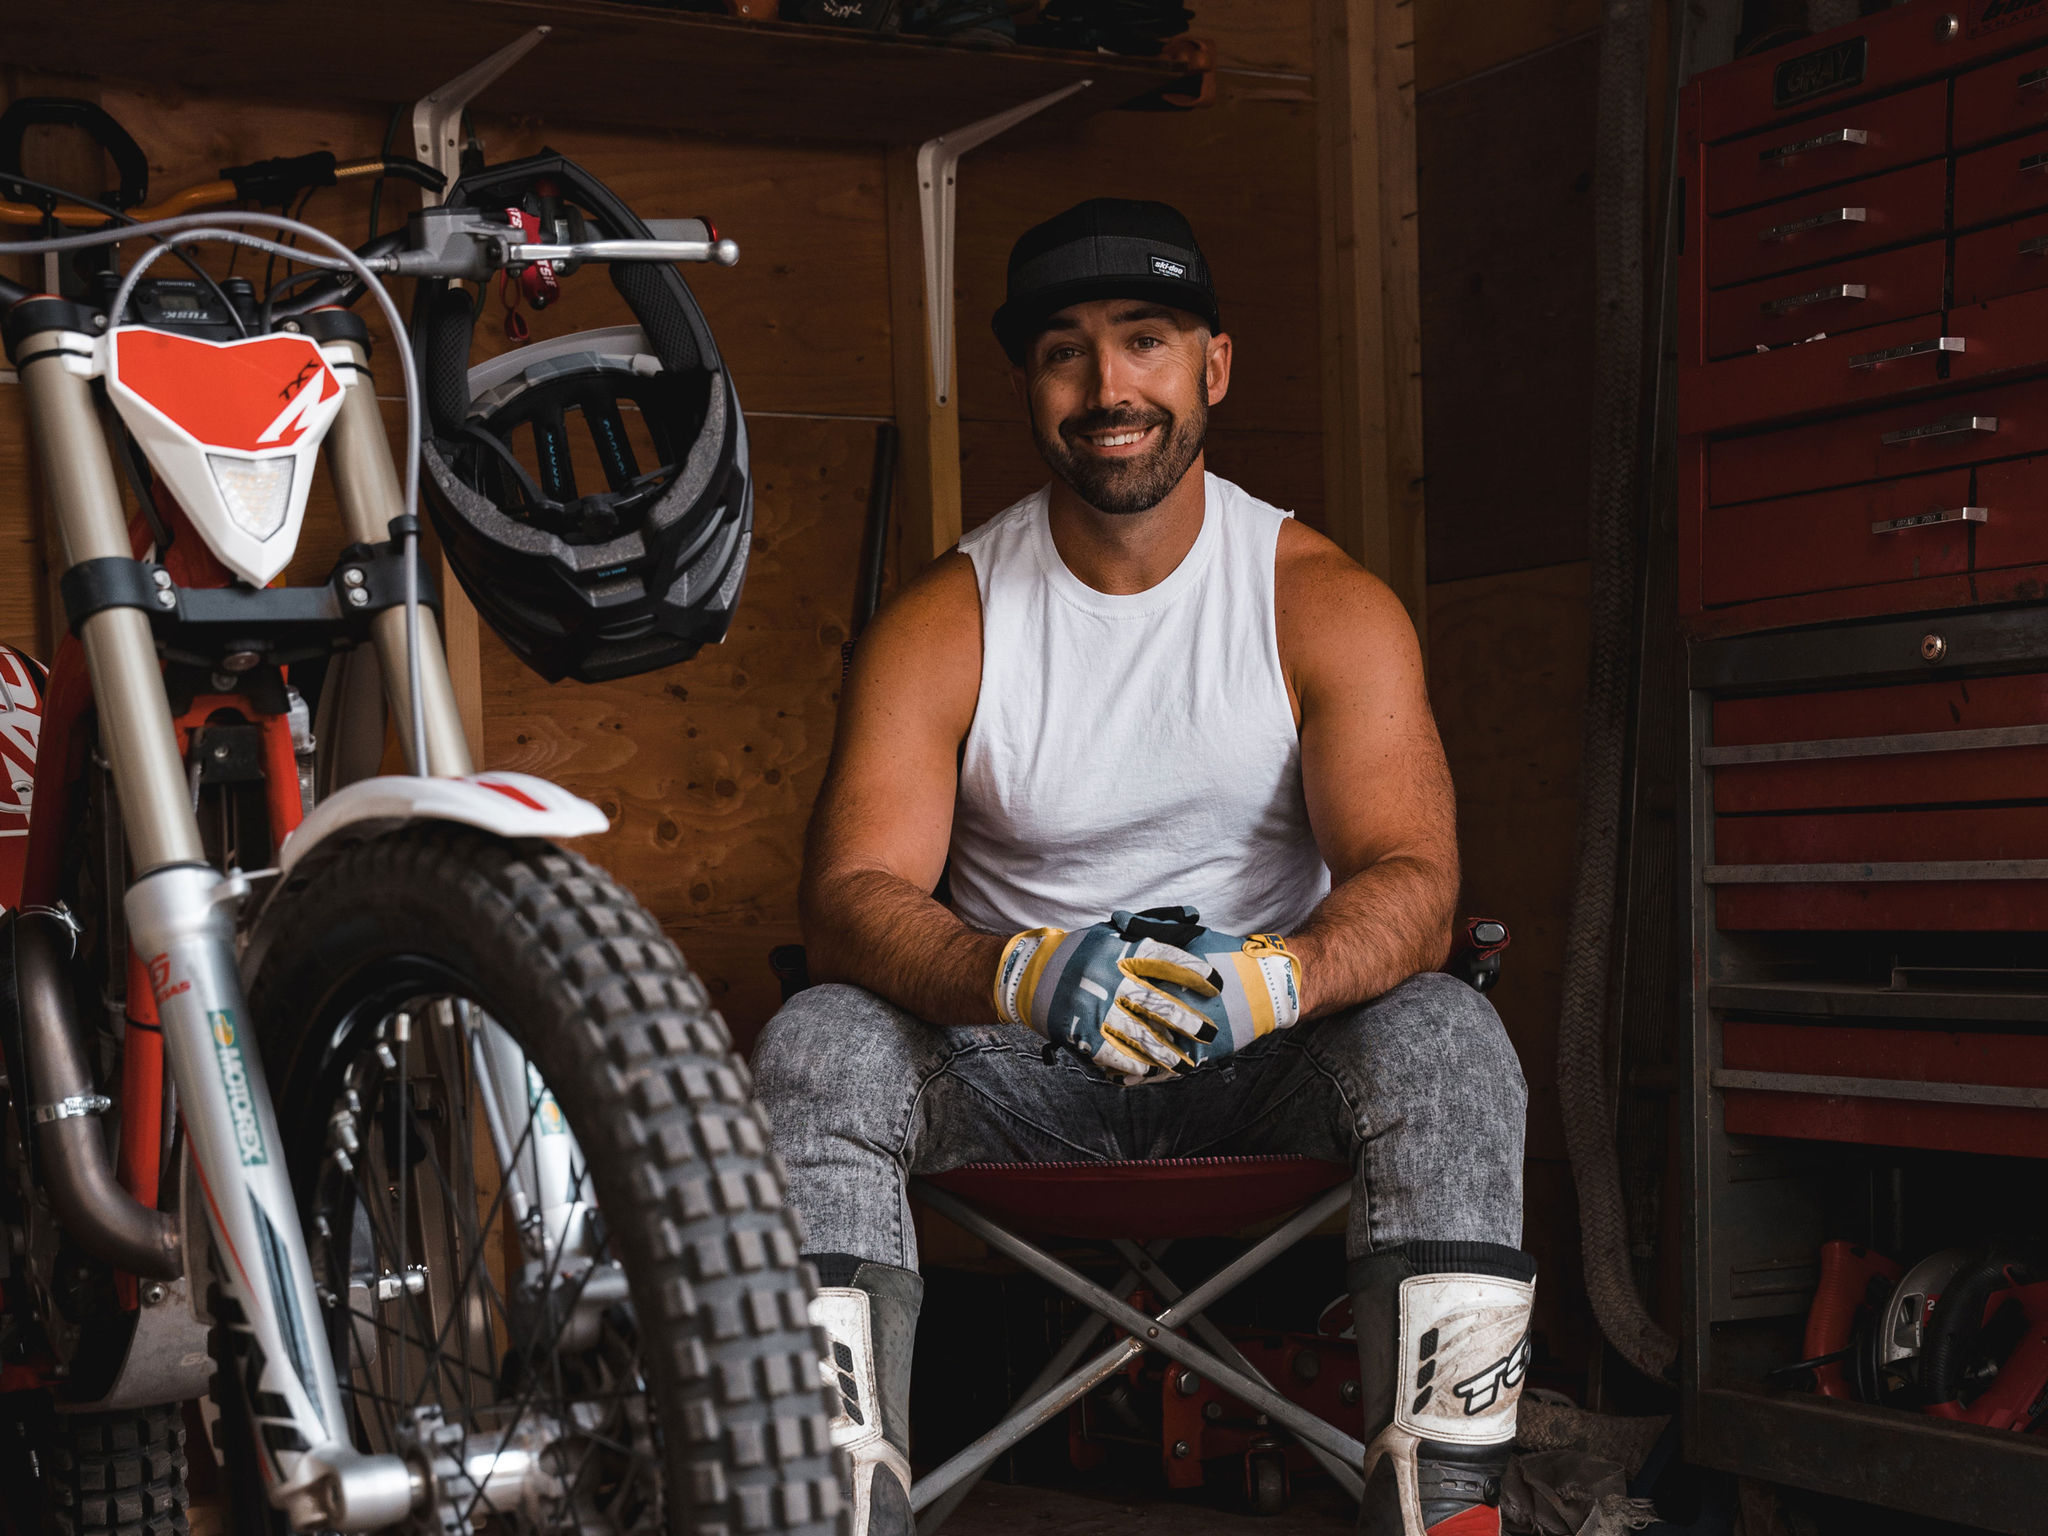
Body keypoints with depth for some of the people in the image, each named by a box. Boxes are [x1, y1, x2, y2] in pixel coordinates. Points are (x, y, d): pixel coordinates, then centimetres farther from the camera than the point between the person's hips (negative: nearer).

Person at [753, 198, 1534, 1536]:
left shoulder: (1326, 604, -4)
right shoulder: (943, 622, -4)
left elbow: (1414, 881, -15)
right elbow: (853, 894, -15)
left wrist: (1274, 974, -39)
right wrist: (1023, 973, -38)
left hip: (1265, 1068, 0)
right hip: (1015, 1075, 1)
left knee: (1447, 1042, -30)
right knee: (819, 1047, -27)